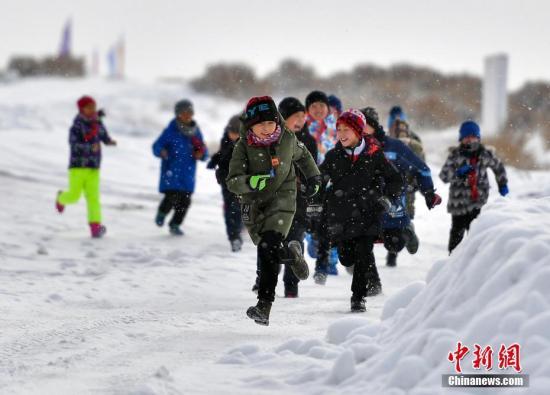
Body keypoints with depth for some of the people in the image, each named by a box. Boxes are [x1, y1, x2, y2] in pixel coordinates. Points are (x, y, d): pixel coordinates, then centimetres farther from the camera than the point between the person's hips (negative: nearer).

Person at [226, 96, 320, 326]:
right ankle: (291, 254, 38)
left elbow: (302, 155, 18)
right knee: (268, 250, 7)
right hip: (253, 203, 2)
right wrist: (250, 182, -39)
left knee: (268, 248, -22)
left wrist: (314, 177, 17)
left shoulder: (287, 139, -7)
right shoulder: (244, 147, -13)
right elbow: (233, 181, -20)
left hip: (281, 198, -2)